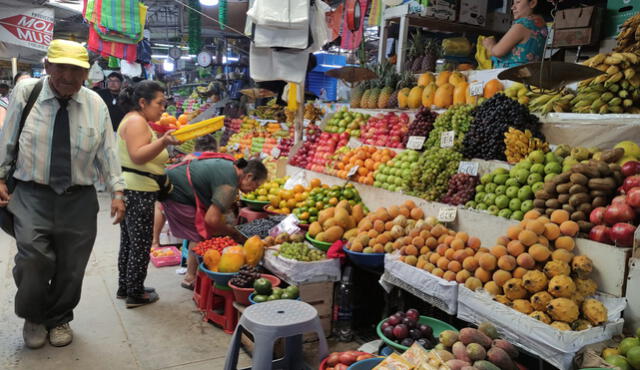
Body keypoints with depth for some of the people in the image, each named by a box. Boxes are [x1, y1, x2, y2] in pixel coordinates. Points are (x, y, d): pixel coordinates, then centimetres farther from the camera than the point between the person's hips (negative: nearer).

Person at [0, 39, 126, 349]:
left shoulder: (96, 104, 2)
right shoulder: (25, 92, -2)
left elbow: (107, 151, 3)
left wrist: (116, 190, -1)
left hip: (79, 199, 2)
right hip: (31, 195, -1)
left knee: (71, 266, 7)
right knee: (34, 260, -12)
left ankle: (59, 319, 33)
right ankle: (33, 318, 18)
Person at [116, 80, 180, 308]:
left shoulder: (136, 120, 18)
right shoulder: (136, 121, -14)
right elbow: (137, 156, -27)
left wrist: (162, 141, 23)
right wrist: (164, 142, -38)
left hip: (131, 191, 11)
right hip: (137, 192, -11)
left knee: (129, 241, 18)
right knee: (141, 244, -1)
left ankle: (124, 288, 29)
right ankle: (135, 295, 9)